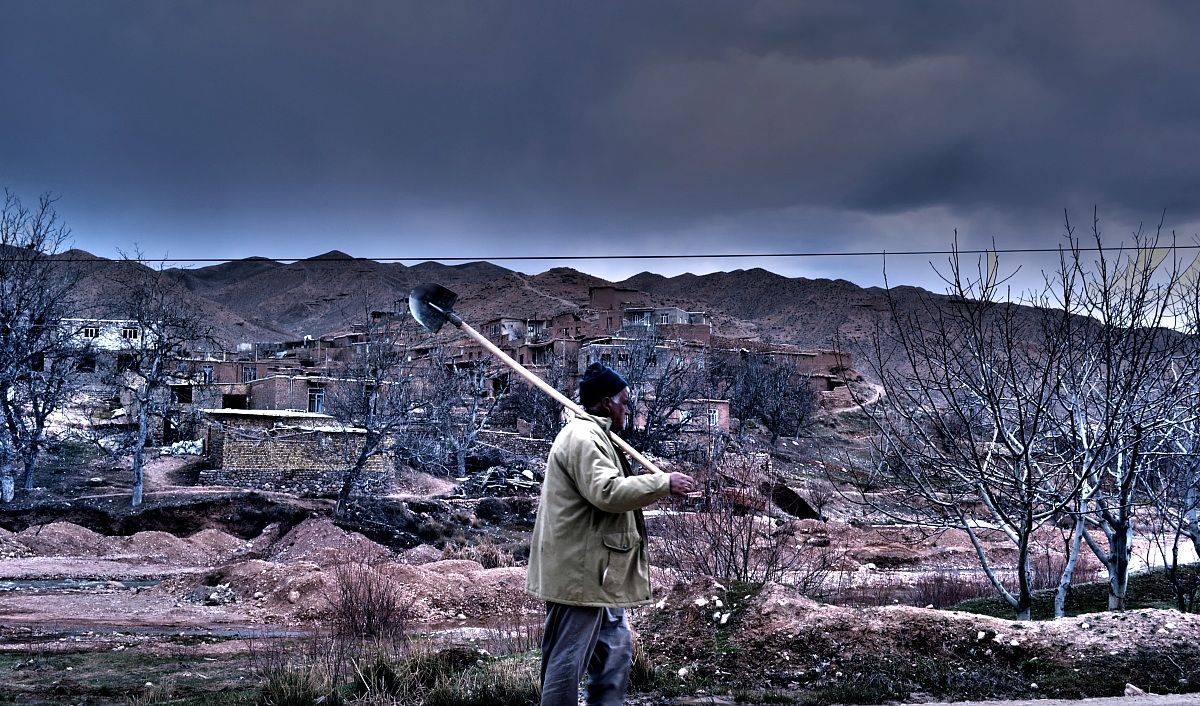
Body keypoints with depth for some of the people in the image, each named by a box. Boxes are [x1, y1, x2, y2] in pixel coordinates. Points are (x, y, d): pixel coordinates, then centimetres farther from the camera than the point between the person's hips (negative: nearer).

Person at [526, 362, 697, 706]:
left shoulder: (592, 435, 19)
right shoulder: (582, 437, -17)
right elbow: (607, 491, -27)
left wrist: (658, 485, 12)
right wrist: (663, 483, -21)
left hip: (592, 568, 11)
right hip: (580, 569, -11)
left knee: (615, 646, 17)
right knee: (569, 658, -4)